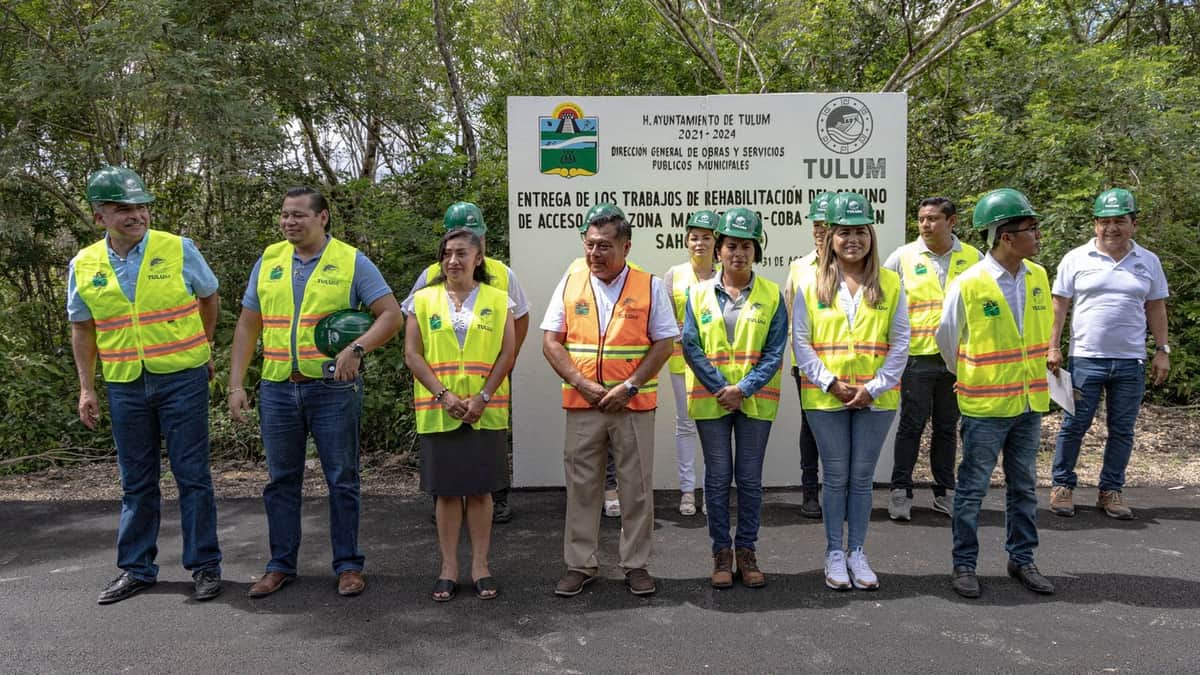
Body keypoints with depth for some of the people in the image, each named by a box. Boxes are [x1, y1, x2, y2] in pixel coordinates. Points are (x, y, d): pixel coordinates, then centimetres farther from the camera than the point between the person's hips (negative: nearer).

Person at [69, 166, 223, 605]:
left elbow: (209, 297, 9)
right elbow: (82, 328, 11)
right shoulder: (83, 266, 1)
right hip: (125, 386, 3)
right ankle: (136, 569, 24)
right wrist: (86, 388, 7)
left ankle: (205, 565, 12)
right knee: (136, 482, 12)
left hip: (182, 379, -3)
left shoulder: (178, 249, -6)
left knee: (192, 476, 2)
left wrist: (201, 350, 12)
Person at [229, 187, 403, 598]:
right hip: (277, 390, 4)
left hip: (333, 389, -3)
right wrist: (236, 384, 5)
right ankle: (281, 565, 25)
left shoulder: (352, 262, -2)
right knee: (281, 480, 12)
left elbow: (391, 315, -8)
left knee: (342, 480, 5)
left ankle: (348, 565, 17)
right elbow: (247, 326, 12)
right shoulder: (268, 262, 10)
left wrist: (357, 349, -24)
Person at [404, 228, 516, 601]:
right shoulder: (423, 300, 5)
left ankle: (480, 565, 16)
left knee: (480, 489, 5)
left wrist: (482, 398, -11)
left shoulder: (498, 300, 4)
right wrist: (444, 395, -11)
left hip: (485, 412, 0)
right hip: (438, 412, 0)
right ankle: (448, 567, 16)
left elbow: (507, 353, -1)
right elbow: (412, 354, 0)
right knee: (446, 490, 6)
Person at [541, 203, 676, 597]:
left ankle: (636, 565, 20)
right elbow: (551, 342, 3)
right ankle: (580, 565, 20)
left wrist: (629, 387, -12)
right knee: (581, 486, 8)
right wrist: (581, 384, -9)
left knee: (636, 487, 6)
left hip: (634, 405, -1)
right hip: (581, 405, 2)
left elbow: (664, 344, -2)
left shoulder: (650, 286, 1)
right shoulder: (570, 284, 6)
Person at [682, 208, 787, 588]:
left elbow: (775, 352, -3)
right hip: (711, 400, 0)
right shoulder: (699, 294, 2)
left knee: (750, 478, 7)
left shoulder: (772, 296, 1)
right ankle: (721, 551, 17)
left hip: (756, 400, 0)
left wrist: (743, 389, -14)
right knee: (718, 477, 6)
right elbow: (691, 347, -3)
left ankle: (746, 550, 20)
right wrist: (721, 389, -12)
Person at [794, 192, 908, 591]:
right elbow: (801, 342, -2)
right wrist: (830, 382, -11)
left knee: (861, 477, 9)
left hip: (875, 398, 1)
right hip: (825, 397, -1)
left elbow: (900, 344, 1)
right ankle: (834, 553, 20)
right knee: (835, 477, 7)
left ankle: (857, 552, 22)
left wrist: (874, 387, -9)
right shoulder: (812, 284, 0)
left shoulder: (890, 284, 3)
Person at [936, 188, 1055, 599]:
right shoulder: (968, 285, -15)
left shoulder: (1038, 277, 1)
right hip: (985, 405, -5)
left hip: (1030, 402, 5)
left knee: (1024, 487, 15)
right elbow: (947, 338, -2)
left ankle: (1022, 560, 30)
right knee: (973, 488, 5)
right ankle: (964, 565, 17)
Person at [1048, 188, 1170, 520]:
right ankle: (1063, 486, 16)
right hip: (1085, 358, -2)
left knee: (1122, 430, 9)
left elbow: (1156, 309, 11)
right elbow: (1059, 306, 2)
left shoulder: (1148, 262, 7)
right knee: (1074, 425, 4)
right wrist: (1053, 347, -4)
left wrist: (1162, 350, 6)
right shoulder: (1076, 259, 0)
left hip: (1131, 362, 3)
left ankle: (1111, 491, 20)